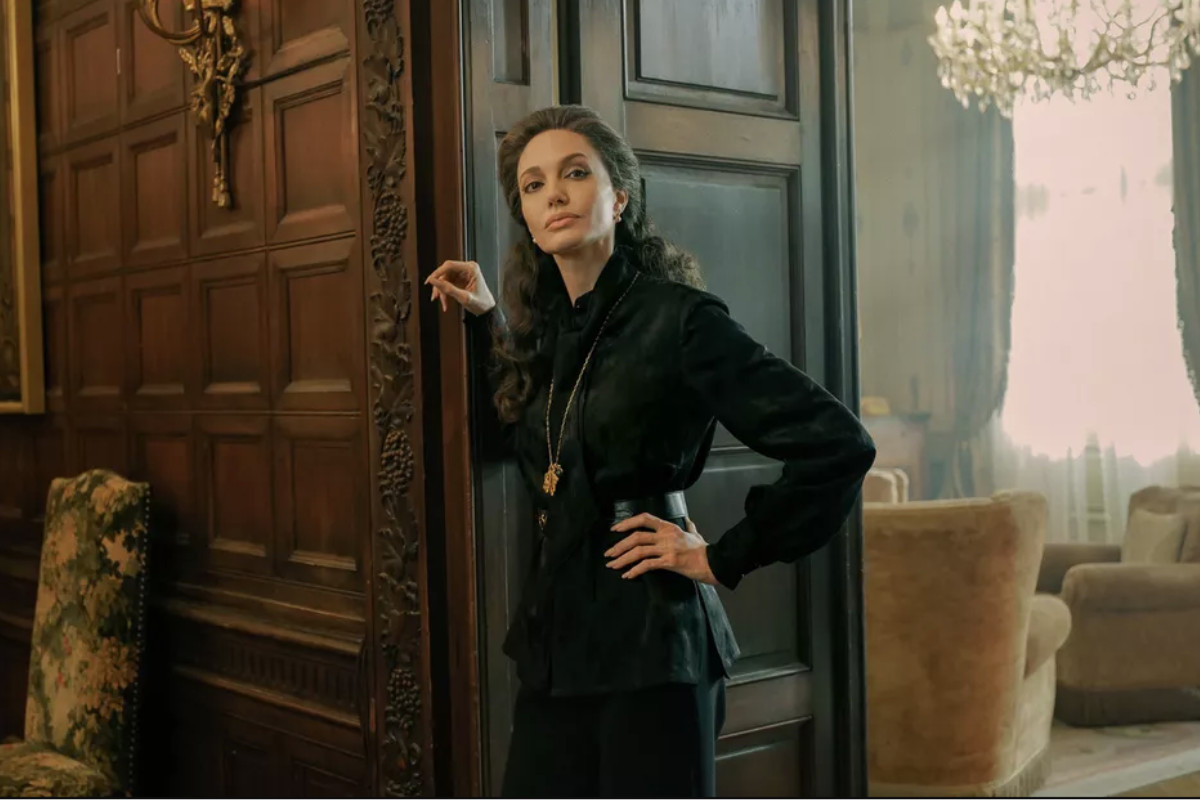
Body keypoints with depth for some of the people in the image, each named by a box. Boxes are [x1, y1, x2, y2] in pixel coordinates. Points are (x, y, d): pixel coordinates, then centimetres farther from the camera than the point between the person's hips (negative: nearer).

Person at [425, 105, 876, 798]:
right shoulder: (542, 328, 9)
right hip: (556, 642, 7)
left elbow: (840, 445, -16)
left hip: (650, 643, -6)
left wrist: (724, 558, -11)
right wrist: (486, 321, 16)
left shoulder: (680, 318, -12)